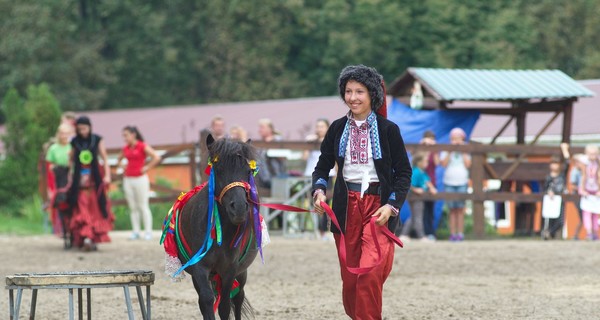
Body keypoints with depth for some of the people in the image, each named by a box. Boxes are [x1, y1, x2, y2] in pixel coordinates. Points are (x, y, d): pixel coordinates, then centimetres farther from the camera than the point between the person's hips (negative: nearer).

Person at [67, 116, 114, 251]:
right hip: (80, 180, 0)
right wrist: (70, 176, 7)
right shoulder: (75, 142, 4)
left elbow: (104, 158, 3)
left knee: (96, 209, 1)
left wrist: (107, 175, -5)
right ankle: (86, 237, -16)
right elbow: (71, 160, 13)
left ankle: (95, 238, 9)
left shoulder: (97, 140, 1)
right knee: (82, 210, -9)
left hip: (95, 179, 0)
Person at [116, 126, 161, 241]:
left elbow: (156, 158, -16)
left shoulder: (142, 147, -7)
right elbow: (119, 159, 29)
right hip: (128, 179, 6)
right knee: (133, 208, 4)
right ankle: (136, 232, 6)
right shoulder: (125, 148, 9)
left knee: (143, 207, -4)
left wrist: (147, 168, -13)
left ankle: (148, 232, -2)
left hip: (140, 179, -6)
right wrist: (121, 167, 12)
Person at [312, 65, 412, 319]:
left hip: (378, 205, -3)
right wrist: (319, 190, -8)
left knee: (370, 274, -16)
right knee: (349, 277, 7)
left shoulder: (388, 129, -3)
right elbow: (323, 166, 12)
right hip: (346, 206, 3)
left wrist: (392, 205, -14)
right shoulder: (338, 128, 6)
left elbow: (403, 172, 0)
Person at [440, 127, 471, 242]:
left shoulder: (465, 151, 11)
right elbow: (444, 164, -6)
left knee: (460, 209, -5)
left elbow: (468, 164, -2)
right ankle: (453, 233, -1)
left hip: (462, 182, 0)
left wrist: (463, 151, -2)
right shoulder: (446, 151, 7)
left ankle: (460, 233, -5)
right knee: (452, 210, -2)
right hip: (449, 182, 0)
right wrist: (450, 152, -7)